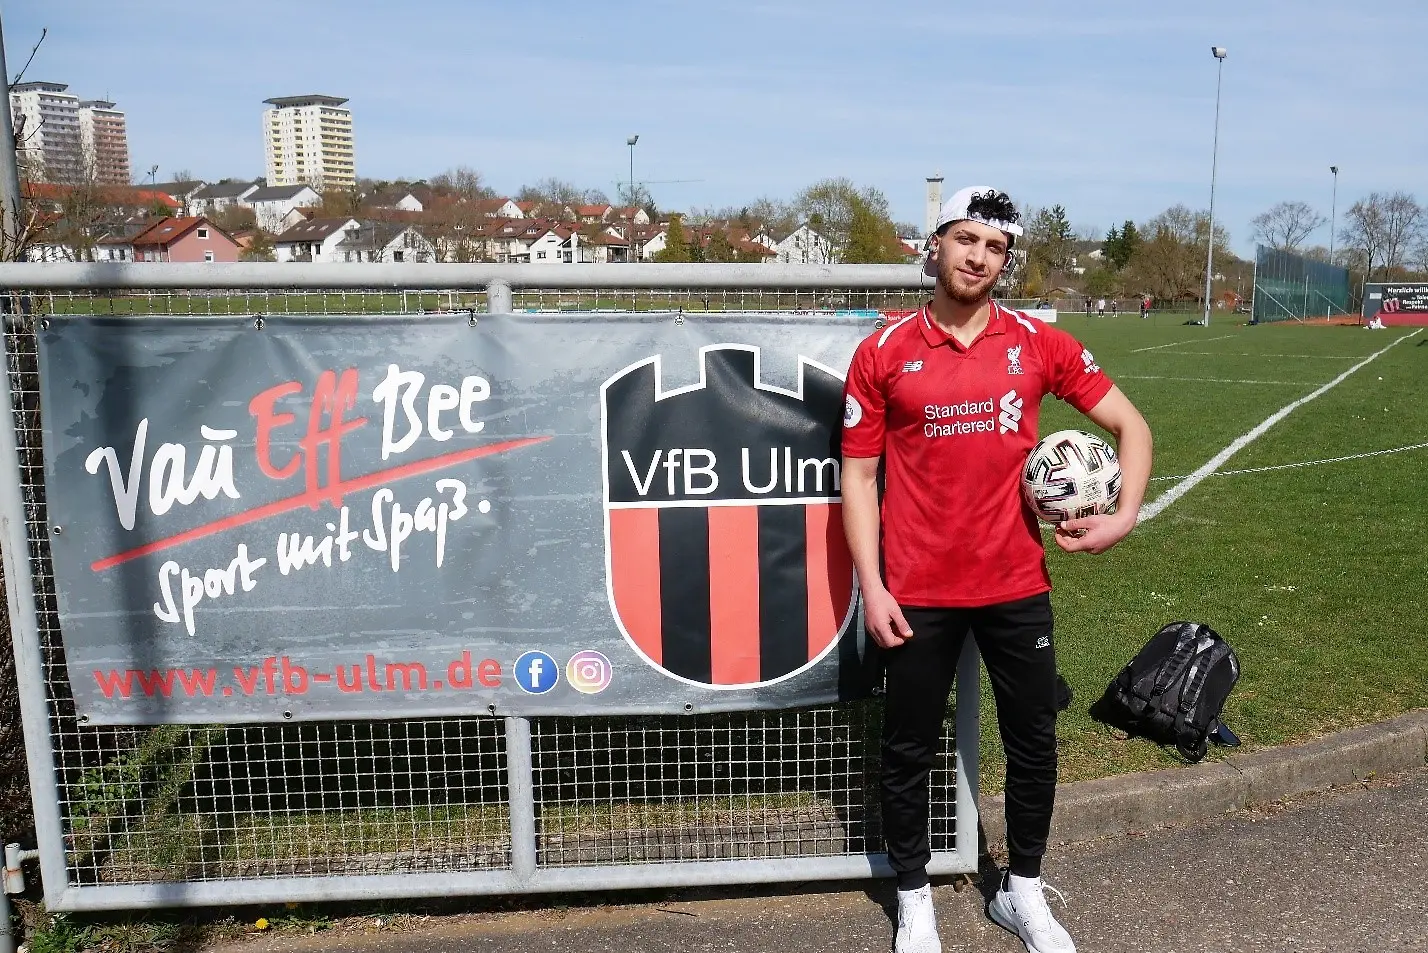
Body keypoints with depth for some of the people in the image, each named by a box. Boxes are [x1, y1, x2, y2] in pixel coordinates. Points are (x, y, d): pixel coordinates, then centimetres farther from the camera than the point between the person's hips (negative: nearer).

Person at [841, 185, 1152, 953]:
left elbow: (1130, 424, 8)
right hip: (917, 594, -2)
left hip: (1016, 585, 2)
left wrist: (1124, 516, -6)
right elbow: (858, 474, -1)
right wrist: (871, 586, -7)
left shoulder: (1038, 343, 1)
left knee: (1033, 745, 14)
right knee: (908, 753, 10)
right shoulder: (883, 353, -3)